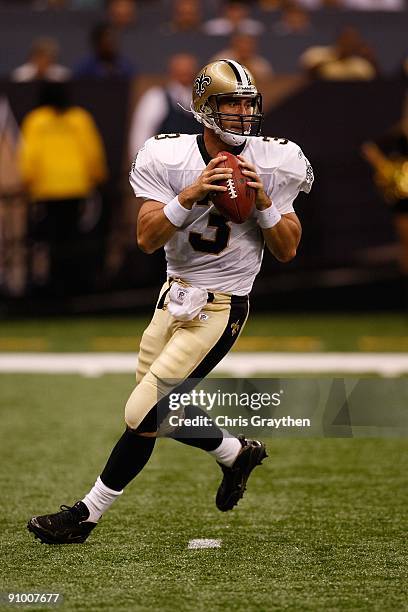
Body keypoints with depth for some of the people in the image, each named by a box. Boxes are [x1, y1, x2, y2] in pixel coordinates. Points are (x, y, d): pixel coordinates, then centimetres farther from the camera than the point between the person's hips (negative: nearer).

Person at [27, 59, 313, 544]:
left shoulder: (273, 165, -9)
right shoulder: (169, 158, -8)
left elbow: (287, 251, -4)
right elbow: (147, 240, -14)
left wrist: (264, 203, -20)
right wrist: (189, 196, -28)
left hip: (220, 308, -4)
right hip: (175, 297, 4)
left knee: (142, 415, -7)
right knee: (160, 410, 15)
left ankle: (87, 514, 5)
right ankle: (237, 453, 40)